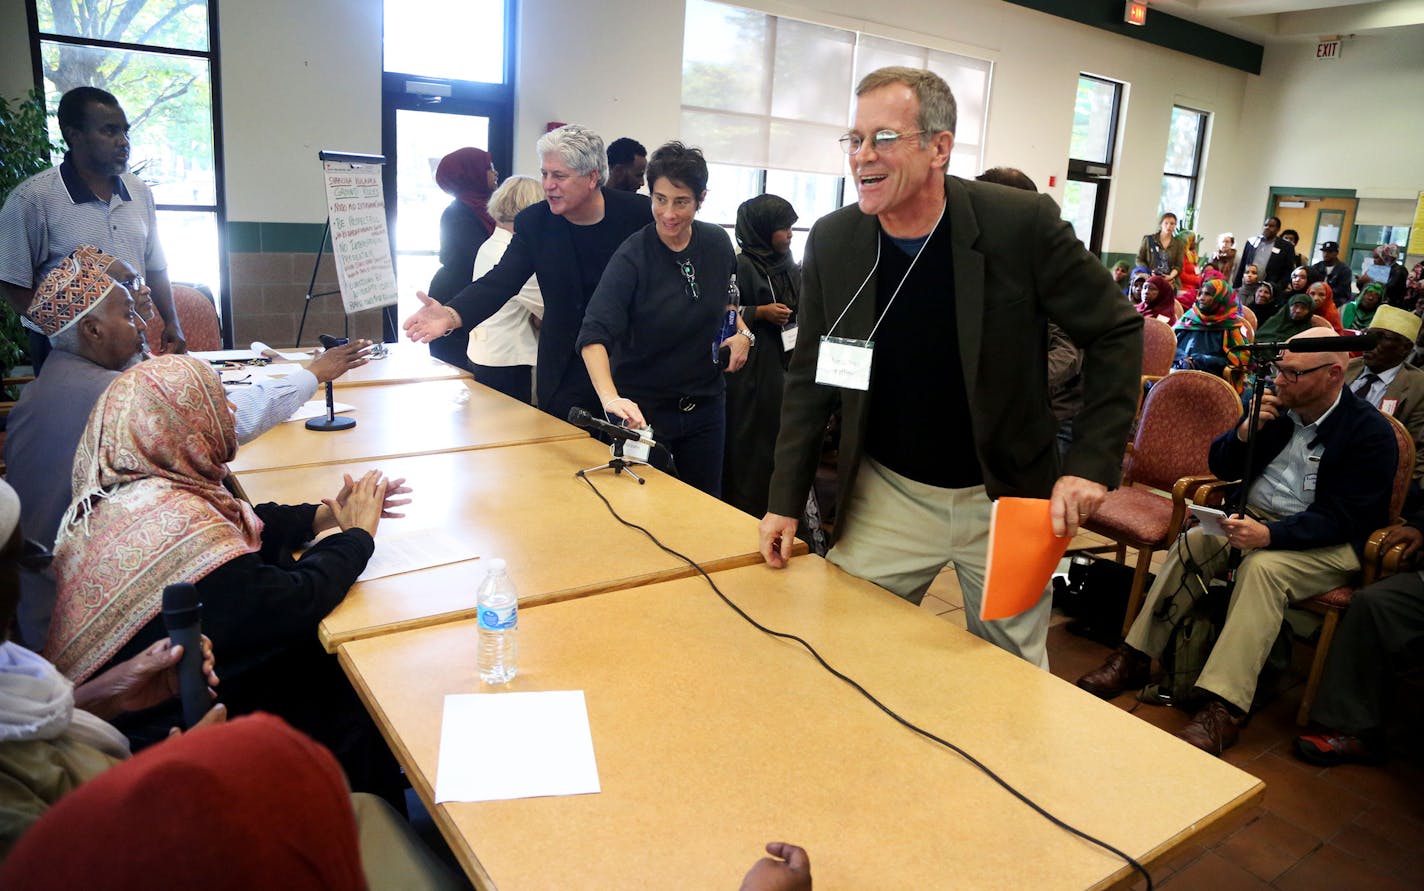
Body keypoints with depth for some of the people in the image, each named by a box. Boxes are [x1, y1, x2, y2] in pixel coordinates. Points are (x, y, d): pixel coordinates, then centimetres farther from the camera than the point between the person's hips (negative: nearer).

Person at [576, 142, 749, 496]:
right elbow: (594, 334, -28)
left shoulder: (717, 243, -3)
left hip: (705, 403, 4)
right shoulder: (633, 256, -18)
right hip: (643, 408, -4)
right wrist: (610, 397, -43)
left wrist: (742, 331, -1)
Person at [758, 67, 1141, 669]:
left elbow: (1115, 333, -5)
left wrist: (1091, 462, -14)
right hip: (886, 495, 2)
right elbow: (811, 378, 2)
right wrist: (786, 500, -1)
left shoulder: (1022, 223, -16)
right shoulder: (831, 243, -7)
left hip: (1006, 498, -1)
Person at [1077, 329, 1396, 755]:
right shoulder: (1277, 405, 3)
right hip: (1255, 517, 6)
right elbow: (1221, 467, 9)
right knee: (1193, 540, -20)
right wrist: (1245, 432, -13)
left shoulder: (1371, 432, -12)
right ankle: (1135, 658, -17)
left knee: (1263, 566, -34)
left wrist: (1269, 534, -34)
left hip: (1329, 544, -5)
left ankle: (1223, 708, -36)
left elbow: (1342, 518, -19)